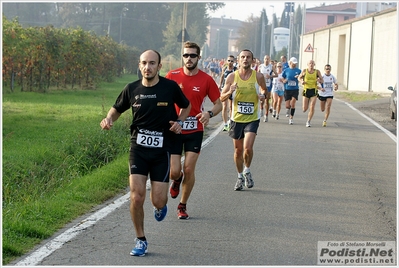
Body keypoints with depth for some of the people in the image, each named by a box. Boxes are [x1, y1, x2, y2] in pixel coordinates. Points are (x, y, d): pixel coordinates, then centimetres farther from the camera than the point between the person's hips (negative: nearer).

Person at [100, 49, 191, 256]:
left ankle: (161, 206, 37)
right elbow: (117, 109, 15)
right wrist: (109, 119, -6)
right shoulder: (132, 89, -1)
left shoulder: (170, 87, -5)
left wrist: (180, 121, -5)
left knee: (158, 200, -4)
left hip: (162, 150, -1)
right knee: (137, 195, -11)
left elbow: (186, 106, 13)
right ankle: (140, 240, 8)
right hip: (138, 149, 1)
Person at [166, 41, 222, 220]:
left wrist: (209, 114, -17)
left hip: (194, 131, 0)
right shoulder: (172, 76, -2)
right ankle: (177, 180, 34)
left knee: (189, 170, -3)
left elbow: (218, 103, 5)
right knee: (174, 171, -5)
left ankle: (183, 206, 16)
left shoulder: (206, 80, -3)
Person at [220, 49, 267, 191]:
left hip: (252, 118, -2)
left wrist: (263, 95, -9)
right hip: (237, 118, 2)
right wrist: (230, 92, -22)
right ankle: (240, 177, 30)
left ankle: (247, 170, 10)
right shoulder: (232, 77, -4)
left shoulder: (258, 76, -6)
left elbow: (264, 89, 14)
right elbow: (222, 98, 0)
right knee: (238, 150, 11)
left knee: (248, 148, -18)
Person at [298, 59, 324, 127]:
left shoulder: (317, 72, 0)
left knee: (312, 108, -11)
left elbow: (322, 81, 7)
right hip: (306, 91, 0)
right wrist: (301, 81, -9)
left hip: (314, 91, 0)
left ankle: (308, 122, 3)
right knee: (304, 109, -1)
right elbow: (299, 78, 13)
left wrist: (319, 81, -17)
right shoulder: (304, 71, -1)